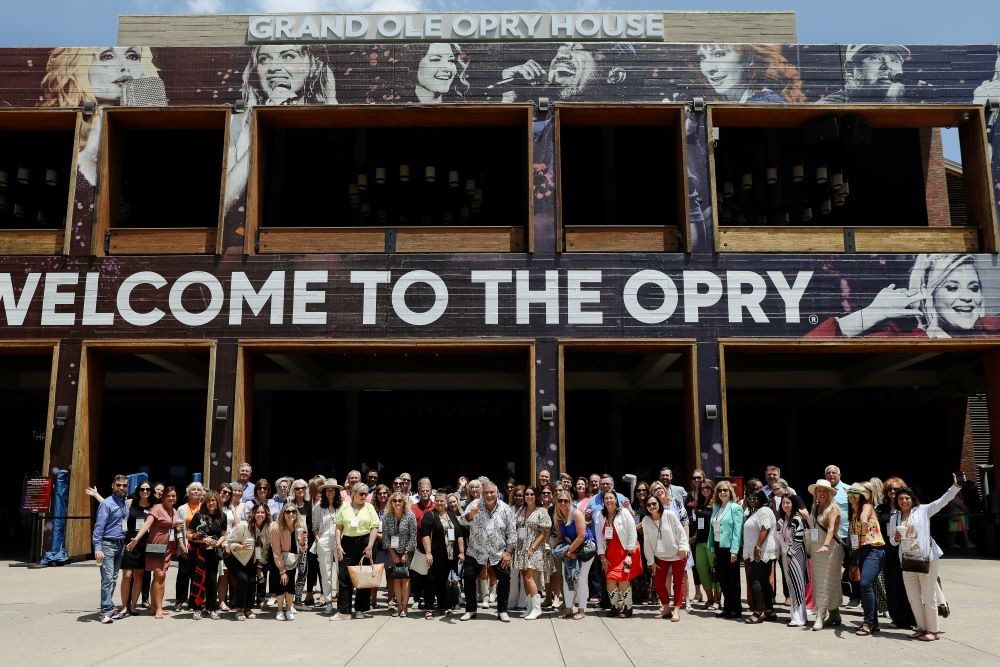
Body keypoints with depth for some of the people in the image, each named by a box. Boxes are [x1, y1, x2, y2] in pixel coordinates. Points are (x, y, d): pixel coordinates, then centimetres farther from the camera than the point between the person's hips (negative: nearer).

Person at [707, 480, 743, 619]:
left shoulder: (735, 508, -7)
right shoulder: (715, 508, 12)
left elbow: (737, 530, -13)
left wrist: (734, 551, -18)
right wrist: (712, 548, 8)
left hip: (730, 548, -6)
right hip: (718, 547, 6)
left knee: (733, 580, 2)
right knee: (723, 580, 10)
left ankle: (736, 609, 12)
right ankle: (727, 608, 20)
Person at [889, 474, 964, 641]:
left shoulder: (923, 510, 0)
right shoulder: (894, 518, 11)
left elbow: (943, 501, -7)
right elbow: (892, 540, 18)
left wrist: (956, 486, -17)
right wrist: (895, 538, -5)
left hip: (927, 559, -5)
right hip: (907, 562, 5)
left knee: (928, 597, -1)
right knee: (913, 598, 10)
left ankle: (932, 631, 10)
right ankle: (921, 628, 24)